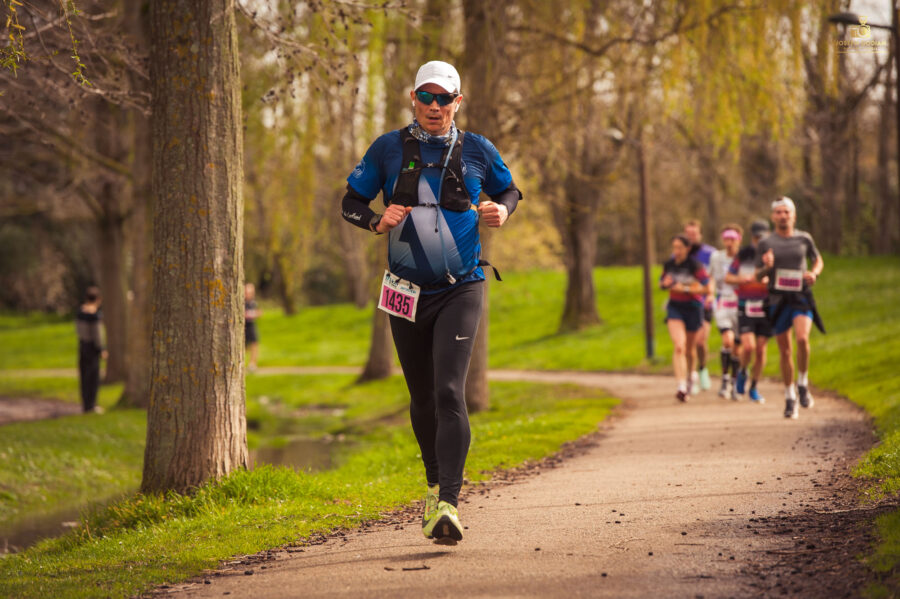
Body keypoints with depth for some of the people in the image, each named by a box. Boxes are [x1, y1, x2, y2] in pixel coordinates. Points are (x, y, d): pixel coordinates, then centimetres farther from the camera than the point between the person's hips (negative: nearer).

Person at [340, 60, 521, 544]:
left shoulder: (477, 151, 3)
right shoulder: (388, 149, 2)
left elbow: (509, 191, 19)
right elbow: (350, 202, 9)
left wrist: (502, 211, -4)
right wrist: (377, 221, -12)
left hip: (460, 290, -2)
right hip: (407, 292, 2)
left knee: (449, 393, -18)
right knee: (422, 399, 12)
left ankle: (449, 504, -24)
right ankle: (436, 484, 35)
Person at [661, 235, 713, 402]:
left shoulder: (695, 266, -13)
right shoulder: (669, 264, 1)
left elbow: (708, 288, -18)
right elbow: (661, 282, 18)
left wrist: (686, 289, -21)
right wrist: (665, 283, -6)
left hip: (693, 308, -2)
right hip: (675, 308, 2)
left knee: (689, 349, 14)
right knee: (678, 347, -17)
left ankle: (689, 377, 43)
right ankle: (682, 387, -26)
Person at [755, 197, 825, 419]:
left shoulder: (804, 239, 6)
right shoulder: (766, 244, 4)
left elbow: (818, 260, 21)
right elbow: (757, 276, 8)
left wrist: (814, 273, -2)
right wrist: (766, 267, -14)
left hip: (801, 298, -1)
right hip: (778, 300, 1)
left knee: (802, 338, -25)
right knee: (785, 351, 4)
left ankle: (803, 384, -4)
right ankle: (790, 398, 18)